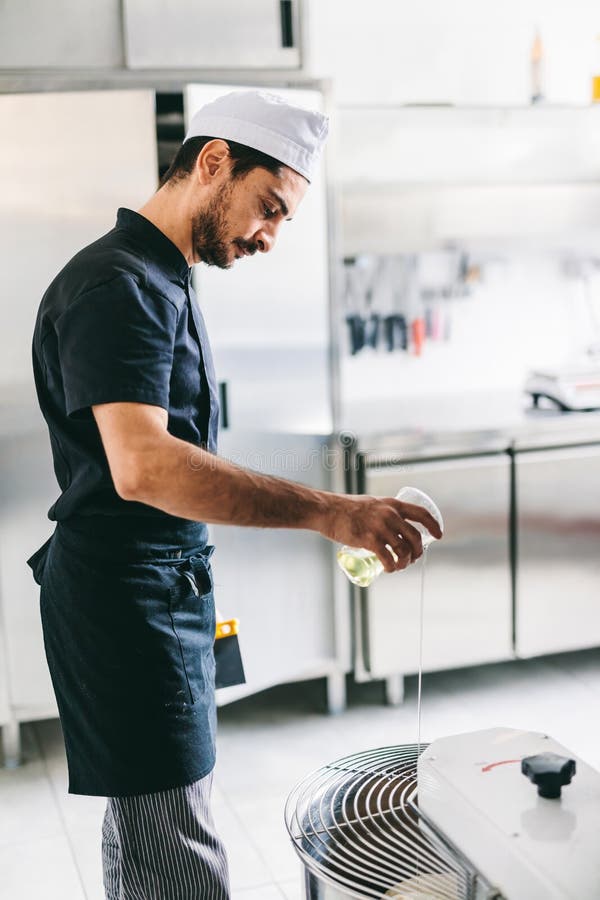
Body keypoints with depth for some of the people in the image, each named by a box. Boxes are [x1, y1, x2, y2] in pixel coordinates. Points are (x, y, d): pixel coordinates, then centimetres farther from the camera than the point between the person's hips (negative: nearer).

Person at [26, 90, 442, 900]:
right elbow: (142, 466, -33)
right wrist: (329, 512, -36)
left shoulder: (160, 282, 16)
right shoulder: (117, 285, -18)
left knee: (141, 818, 18)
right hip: (124, 601, -10)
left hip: (163, 593, 10)